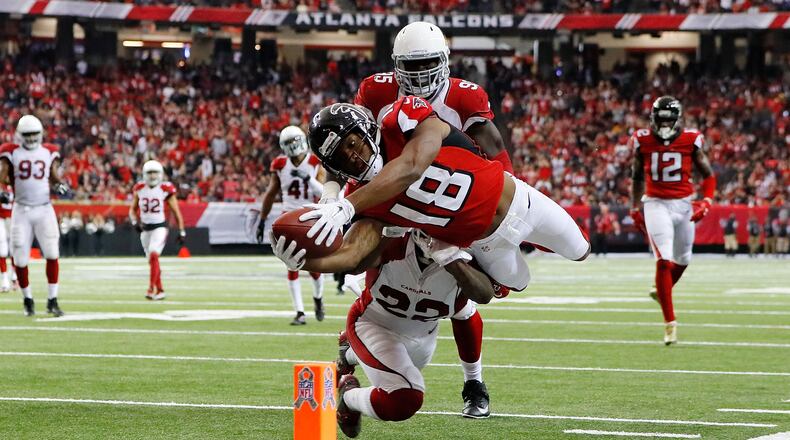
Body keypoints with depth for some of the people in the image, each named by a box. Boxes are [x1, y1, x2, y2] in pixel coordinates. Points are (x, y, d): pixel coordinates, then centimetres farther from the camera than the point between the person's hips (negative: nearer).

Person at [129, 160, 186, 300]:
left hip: (160, 227, -5)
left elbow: (176, 212, -2)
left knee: (153, 255, -23)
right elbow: (132, 210, 13)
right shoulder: (139, 189, 2)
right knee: (152, 260, 11)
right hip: (145, 229, 5)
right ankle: (160, 290, 23)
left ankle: (151, 289, -22)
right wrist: (135, 222, -7)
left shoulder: (165, 189, -8)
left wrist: (182, 231, -1)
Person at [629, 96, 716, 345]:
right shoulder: (643, 142, -2)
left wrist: (706, 202, -8)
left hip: (683, 204, 2)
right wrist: (635, 208, 14)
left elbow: (708, 175, 6)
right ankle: (670, 322, -11)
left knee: (682, 259, 17)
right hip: (656, 204, -2)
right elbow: (637, 177, 14)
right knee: (664, 260, -14)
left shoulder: (691, 141, -4)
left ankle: (662, 290, 50)